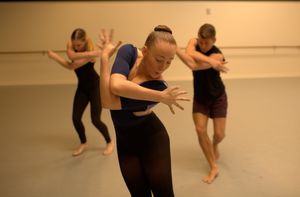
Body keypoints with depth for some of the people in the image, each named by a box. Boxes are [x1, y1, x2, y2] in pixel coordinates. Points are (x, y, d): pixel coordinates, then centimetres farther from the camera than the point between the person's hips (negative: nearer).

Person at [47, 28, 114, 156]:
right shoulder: (71, 44, -10)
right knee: (75, 118, 0)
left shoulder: (90, 52, -27)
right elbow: (71, 56, -32)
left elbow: (71, 66, -34)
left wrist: (54, 56, -25)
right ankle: (83, 143, 25)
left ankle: (109, 142, 18)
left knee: (95, 120, -8)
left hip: (95, 86, -5)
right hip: (82, 87, 6)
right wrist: (88, 54, -42)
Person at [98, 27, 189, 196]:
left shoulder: (158, 87, -28)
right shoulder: (129, 52, -18)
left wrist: (105, 57, -30)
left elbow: (109, 102, -35)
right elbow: (116, 86, -35)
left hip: (152, 139, -4)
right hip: (125, 141, 4)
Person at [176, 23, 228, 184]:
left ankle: (214, 146, 37)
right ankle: (214, 167, 3)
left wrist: (174, 48, -51)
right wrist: (209, 60, -47)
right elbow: (190, 53, -36)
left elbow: (193, 65, -43)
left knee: (219, 134, -2)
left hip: (217, 97, -3)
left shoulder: (217, 55, -27)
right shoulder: (194, 42, -11)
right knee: (200, 130, -11)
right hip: (199, 97, 3)